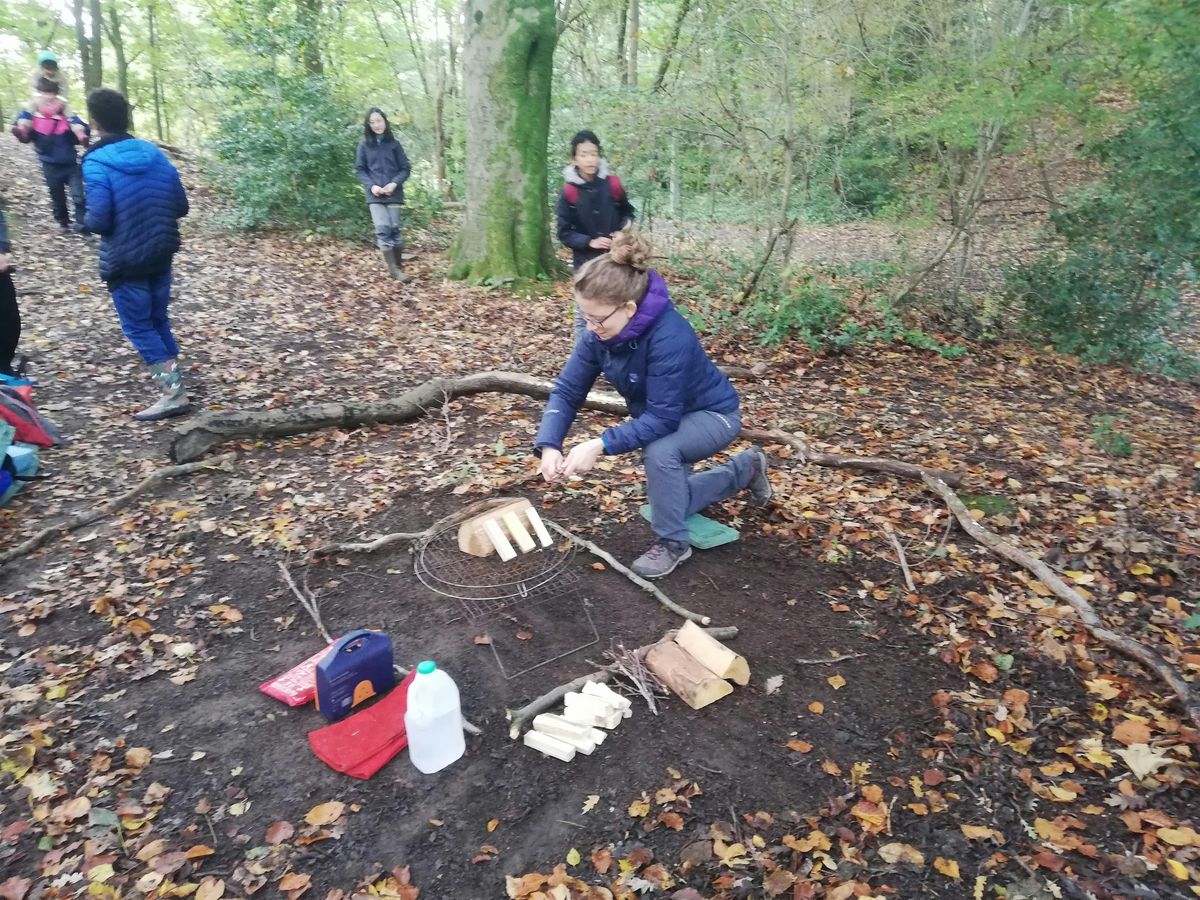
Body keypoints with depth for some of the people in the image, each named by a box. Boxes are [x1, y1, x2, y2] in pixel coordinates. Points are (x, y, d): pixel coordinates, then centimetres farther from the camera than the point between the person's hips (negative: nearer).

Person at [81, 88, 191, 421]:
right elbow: (181, 206, 4)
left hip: (124, 260, -6)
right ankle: (174, 383, 24)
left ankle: (172, 392, -2)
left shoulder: (96, 163, -15)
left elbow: (98, 221, -18)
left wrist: (86, 222, 4)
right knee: (159, 321, 18)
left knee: (138, 327, 4)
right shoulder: (154, 154, 1)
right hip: (161, 255, 6)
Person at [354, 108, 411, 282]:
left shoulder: (393, 144, 5)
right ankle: (393, 268, -10)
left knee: (394, 228, 2)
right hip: (375, 194, 0)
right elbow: (359, 169, 6)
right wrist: (371, 185, -10)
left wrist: (394, 183, -12)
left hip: (393, 193, 0)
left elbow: (405, 168, 4)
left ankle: (399, 265, 15)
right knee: (382, 229, -10)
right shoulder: (364, 145, 5)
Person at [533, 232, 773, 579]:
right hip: (662, 417, 8)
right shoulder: (600, 334, -19)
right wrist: (549, 445, -30)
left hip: (712, 414, -8)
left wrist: (600, 445, -44)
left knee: (659, 452, -38)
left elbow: (663, 418, -38)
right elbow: (567, 390, -15)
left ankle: (672, 541, -12)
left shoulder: (669, 335, -39)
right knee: (668, 496, 19)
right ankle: (746, 469, 38)